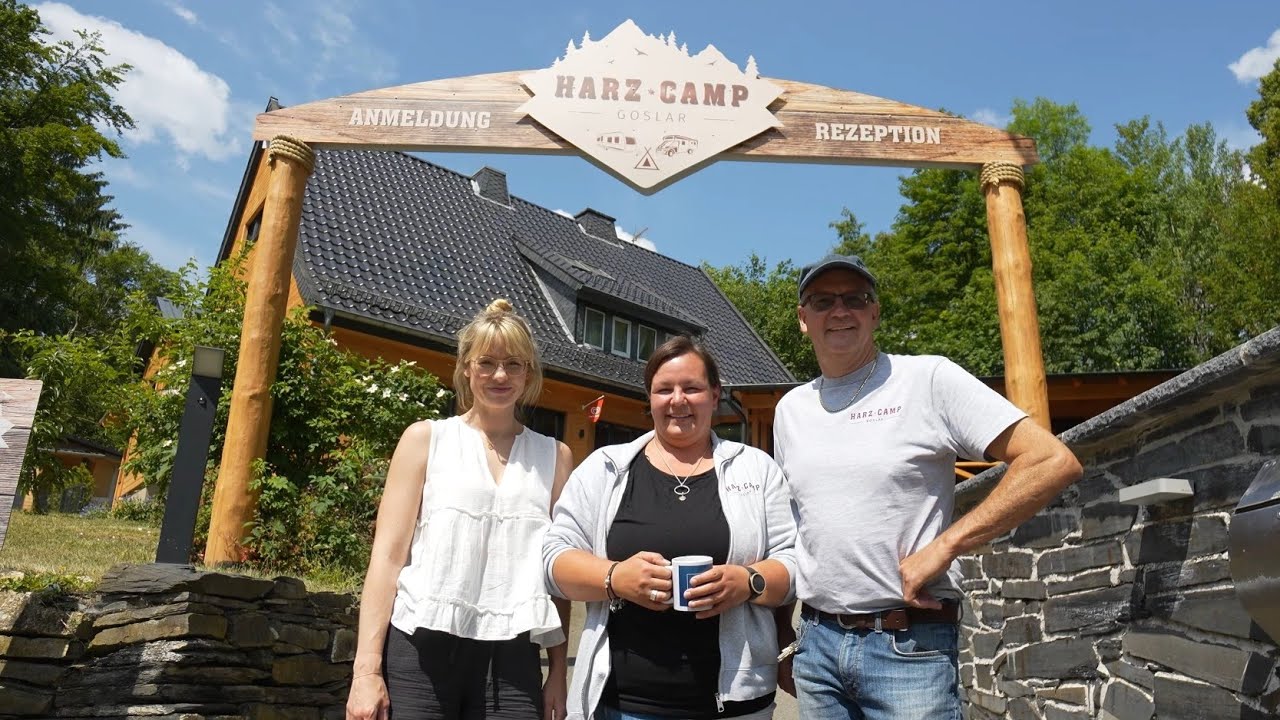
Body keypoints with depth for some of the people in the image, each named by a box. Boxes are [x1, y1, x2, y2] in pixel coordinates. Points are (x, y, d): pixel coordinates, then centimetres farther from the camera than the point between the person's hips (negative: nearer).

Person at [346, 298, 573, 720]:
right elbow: (387, 555, 0)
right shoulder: (426, 439, 5)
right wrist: (367, 667, -5)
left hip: (511, 658, 1)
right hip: (421, 649, -1)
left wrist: (559, 671, 5)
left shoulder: (554, 457, 8)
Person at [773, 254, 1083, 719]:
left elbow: (1054, 462, -14)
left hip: (908, 645, -5)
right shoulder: (790, 409, 9)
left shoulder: (929, 378, -8)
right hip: (815, 642, 5)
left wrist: (942, 547, -17)